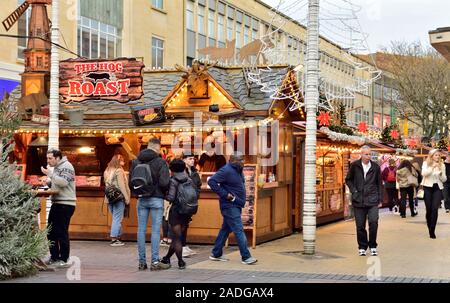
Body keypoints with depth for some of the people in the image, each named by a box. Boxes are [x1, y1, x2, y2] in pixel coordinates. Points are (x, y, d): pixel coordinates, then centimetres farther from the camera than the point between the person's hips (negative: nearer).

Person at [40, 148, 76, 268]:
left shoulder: (67, 166, -10)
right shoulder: (55, 168, 19)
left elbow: (63, 182, -24)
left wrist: (49, 174, -23)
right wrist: (49, 182, 8)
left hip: (66, 204, -10)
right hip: (56, 203, 10)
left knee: (62, 232, -8)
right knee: (51, 231, 11)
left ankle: (64, 260, -3)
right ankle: (54, 257, 20)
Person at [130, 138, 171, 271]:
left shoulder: (136, 162, 5)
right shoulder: (160, 162, -9)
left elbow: (131, 183, 4)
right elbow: (164, 183, -16)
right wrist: (164, 193, 4)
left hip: (141, 199, 4)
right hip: (156, 199, -4)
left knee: (141, 230, 7)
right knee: (155, 230, 0)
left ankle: (142, 262, 10)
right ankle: (155, 261, 1)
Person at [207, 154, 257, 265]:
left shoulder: (238, 170, 12)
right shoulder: (226, 170, -17)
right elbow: (211, 181, -23)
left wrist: (241, 200, 11)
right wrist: (224, 194, -22)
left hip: (236, 205, 10)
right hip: (230, 206, -10)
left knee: (226, 229, 15)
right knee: (239, 231, -9)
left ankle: (216, 254, 24)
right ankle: (246, 257, -7)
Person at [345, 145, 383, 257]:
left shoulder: (375, 167, 5)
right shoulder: (354, 166, 2)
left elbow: (379, 183, 10)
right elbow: (348, 180, 11)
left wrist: (380, 198, 7)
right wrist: (353, 191, -3)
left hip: (372, 200, 0)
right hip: (358, 200, 0)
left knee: (373, 222, -10)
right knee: (360, 225, 4)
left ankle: (373, 246, 6)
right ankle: (362, 247, 18)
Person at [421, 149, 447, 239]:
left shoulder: (442, 165, 7)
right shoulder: (426, 163, 2)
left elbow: (444, 179, 7)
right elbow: (424, 173, -16)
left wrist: (441, 173, -12)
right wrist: (433, 167, -25)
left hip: (438, 188, 1)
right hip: (428, 188, -1)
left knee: (435, 209, -12)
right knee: (429, 209, 3)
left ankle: (432, 231, -12)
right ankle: (429, 228, 20)